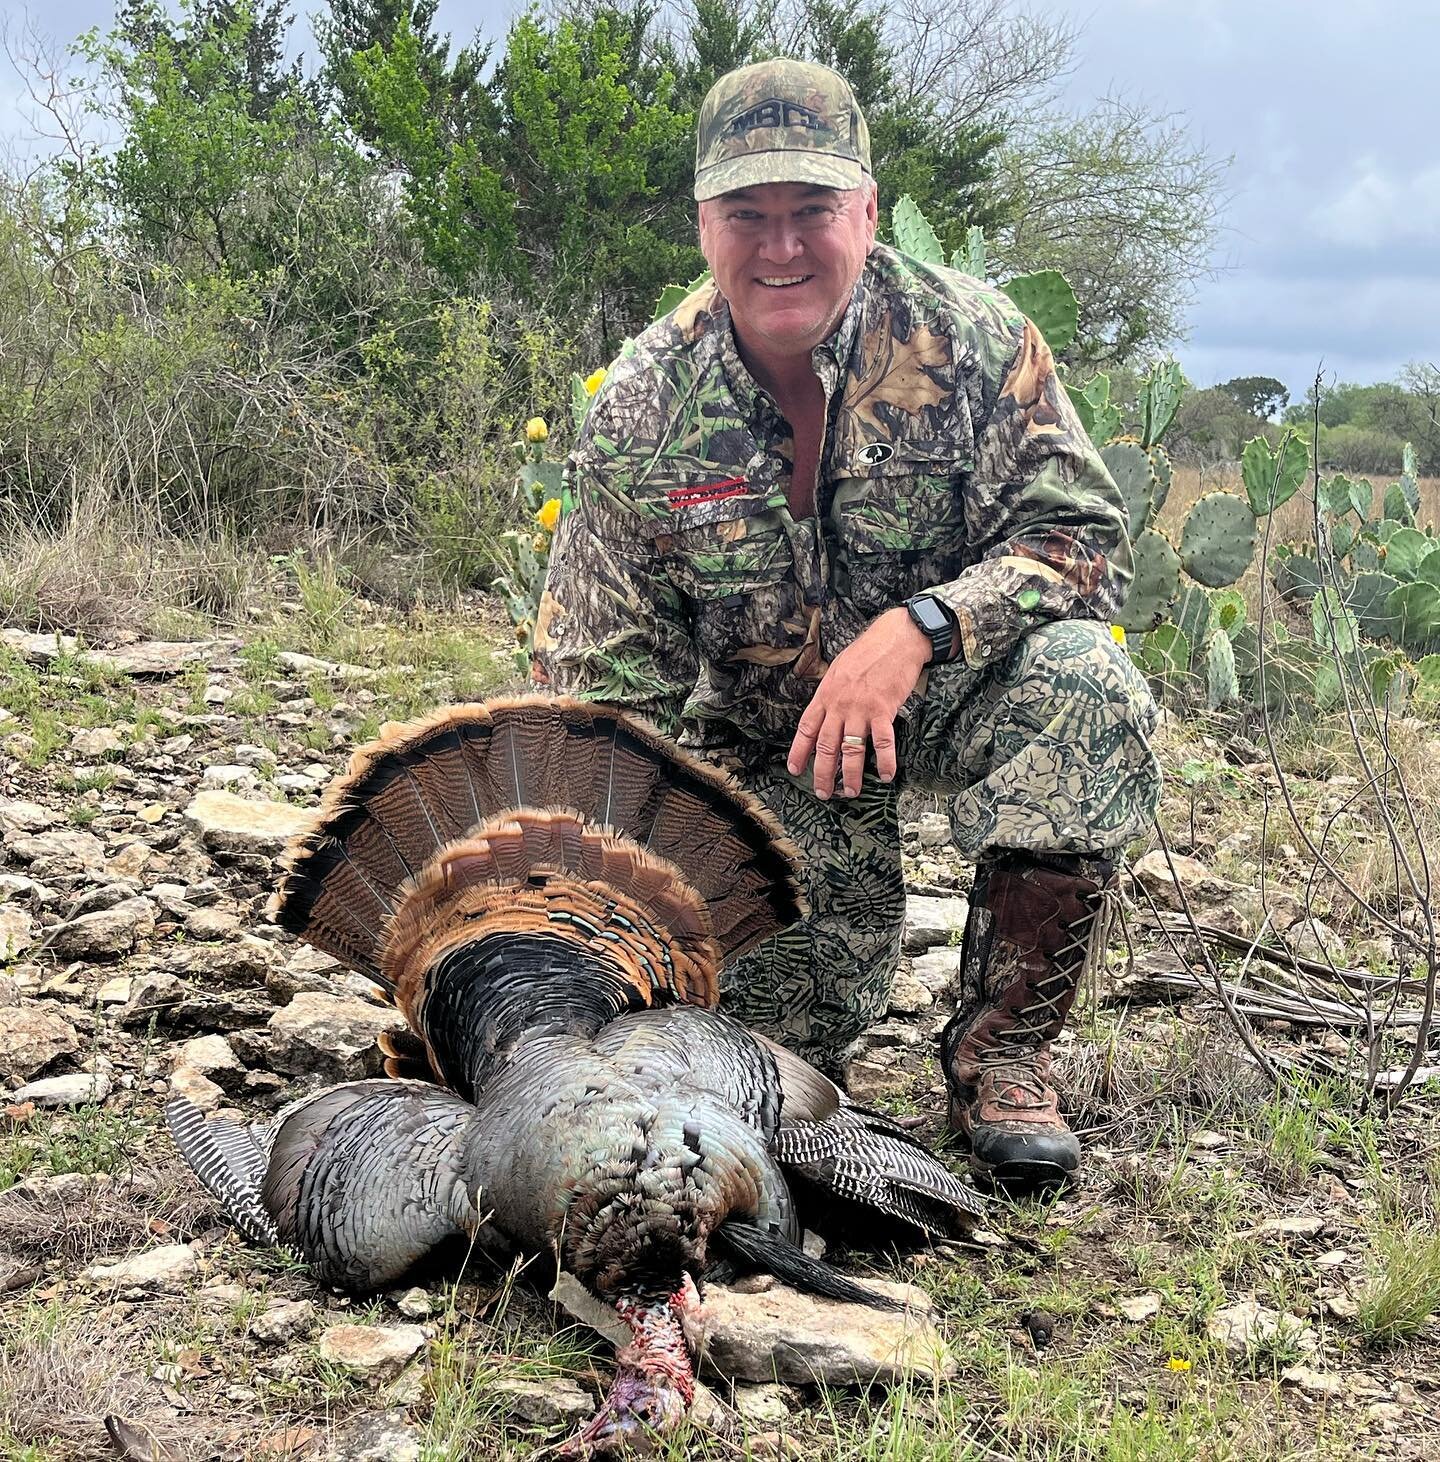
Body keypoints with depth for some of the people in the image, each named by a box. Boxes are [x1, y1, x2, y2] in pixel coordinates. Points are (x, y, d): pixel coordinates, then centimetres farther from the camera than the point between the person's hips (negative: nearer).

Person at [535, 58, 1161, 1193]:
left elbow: (1083, 535, -17)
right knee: (786, 1006, -18)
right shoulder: (641, 409, -12)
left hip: (949, 690, 0)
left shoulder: (969, 338, -15)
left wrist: (916, 627, -35)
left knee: (1081, 676, -33)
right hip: (761, 735, 0)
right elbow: (601, 684, -9)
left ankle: (1003, 1052, -17)